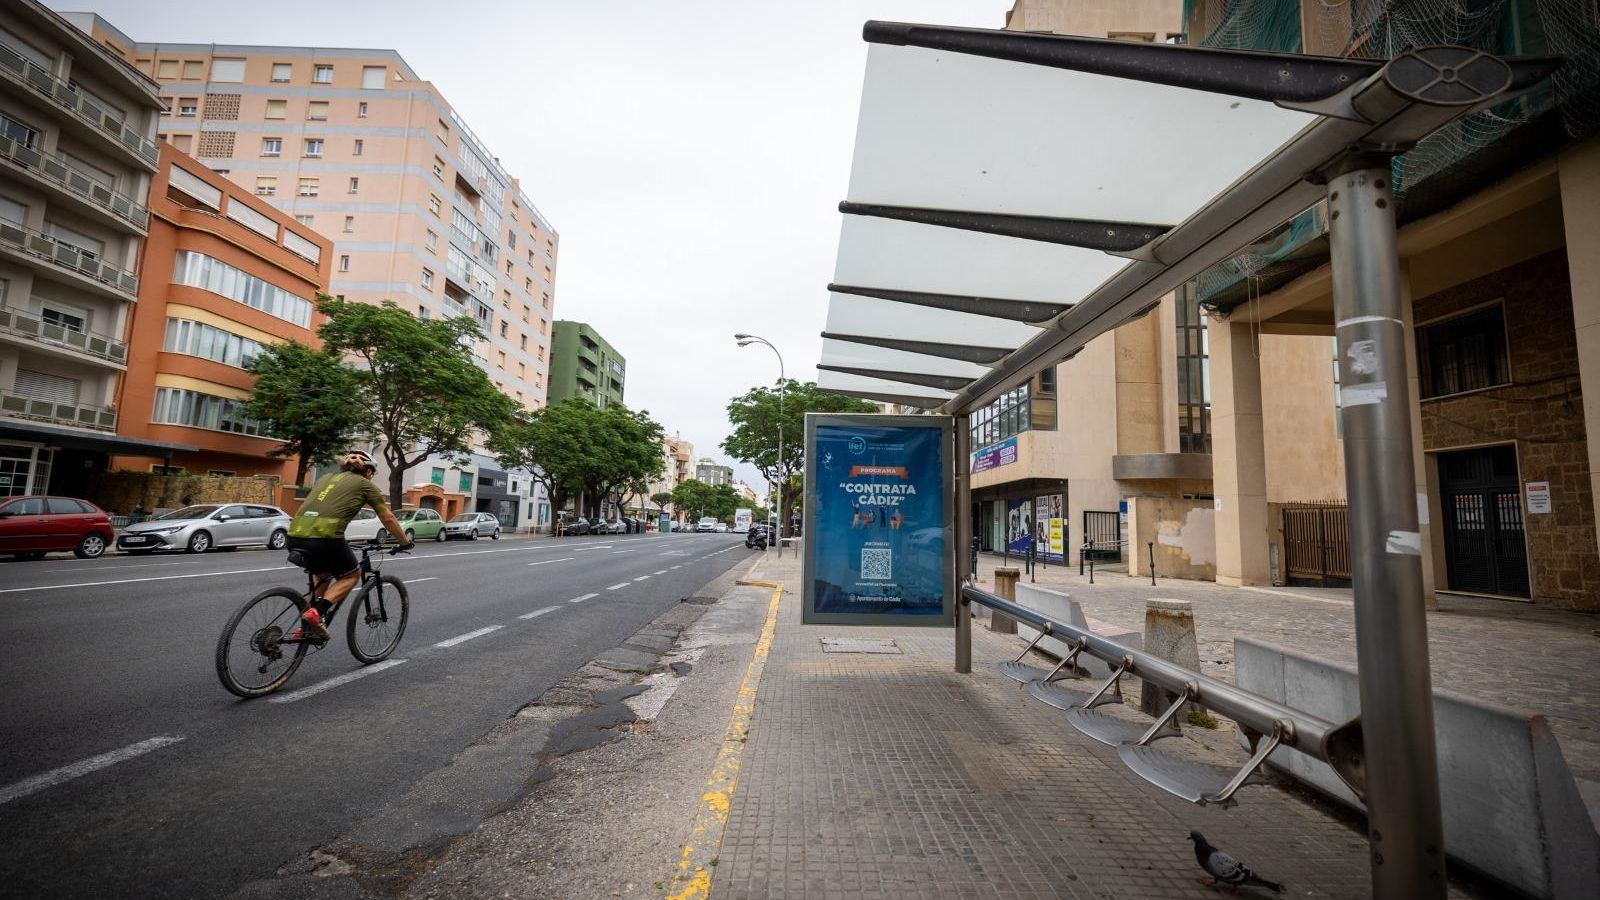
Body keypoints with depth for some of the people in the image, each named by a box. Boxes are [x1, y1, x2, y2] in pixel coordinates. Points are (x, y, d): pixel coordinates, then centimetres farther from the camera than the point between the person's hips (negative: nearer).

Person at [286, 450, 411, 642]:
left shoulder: (326, 477, 28)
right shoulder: (365, 484, 14)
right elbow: (388, 519, 17)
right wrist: (405, 543, 28)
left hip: (295, 536, 6)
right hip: (325, 537, -6)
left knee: (322, 574, 31)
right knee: (352, 575, 19)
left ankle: (309, 625, 21)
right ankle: (316, 612, -3)